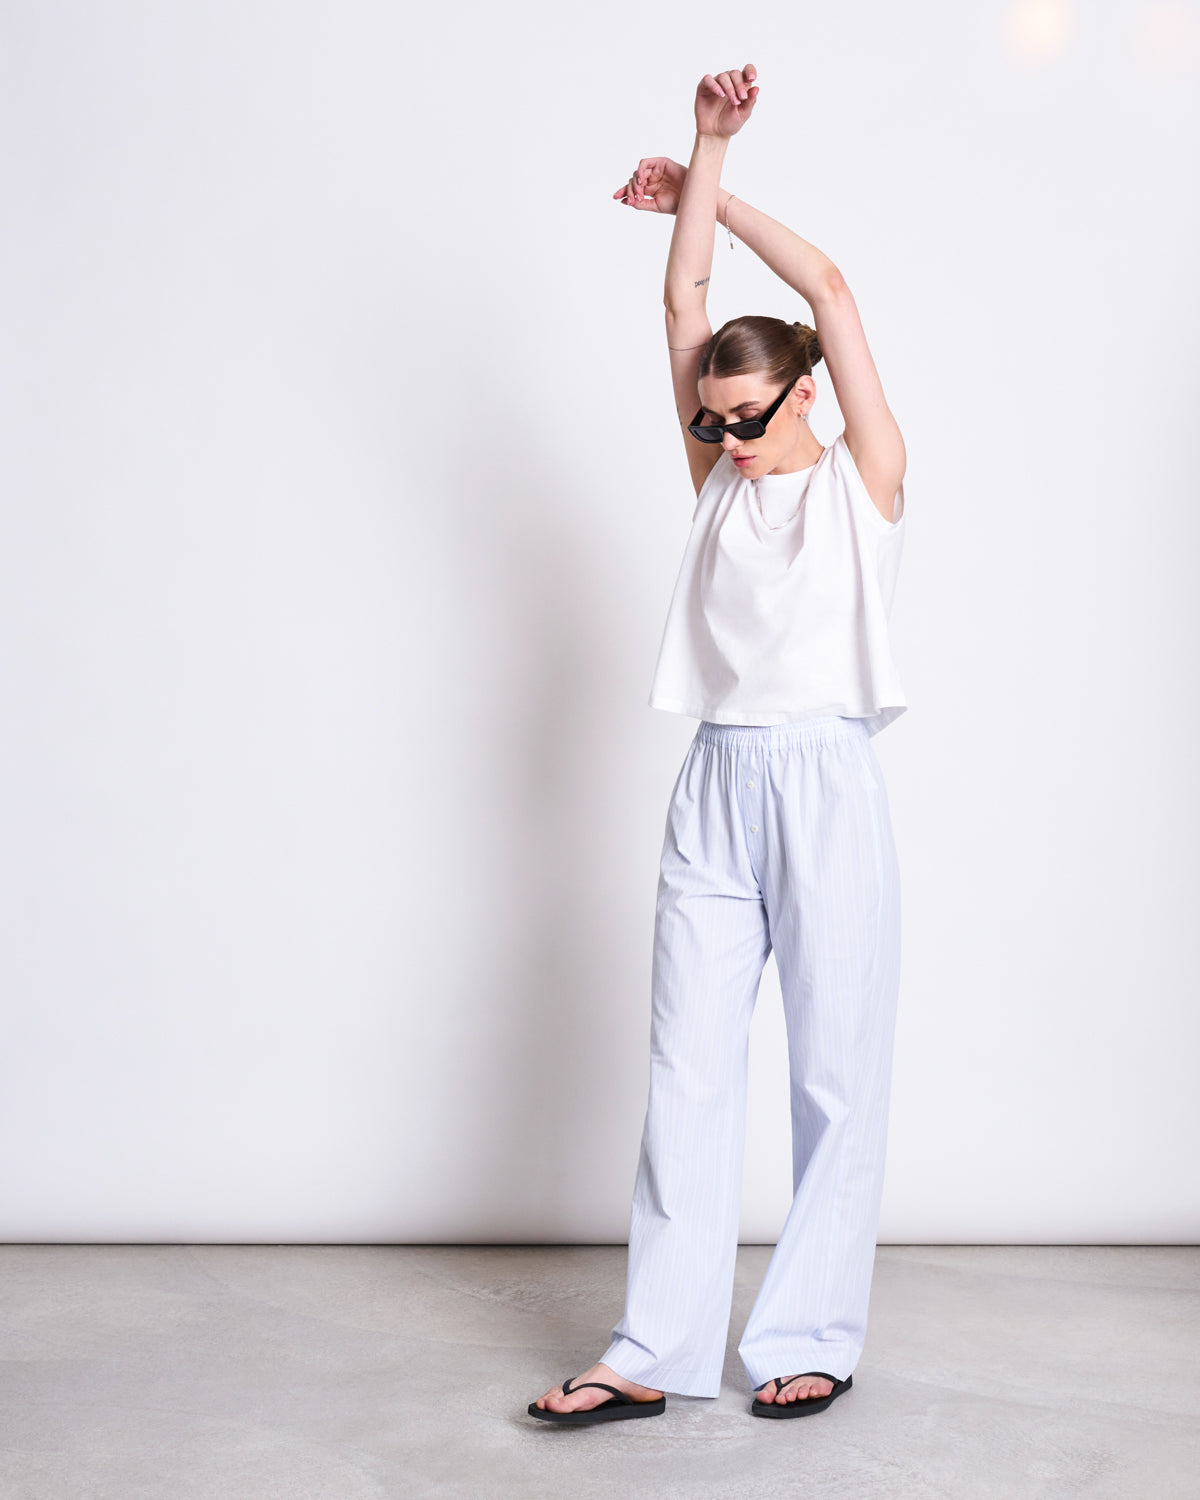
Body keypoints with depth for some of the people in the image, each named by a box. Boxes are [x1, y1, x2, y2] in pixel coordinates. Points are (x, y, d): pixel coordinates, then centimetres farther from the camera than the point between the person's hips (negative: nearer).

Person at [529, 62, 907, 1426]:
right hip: (715, 787, 4)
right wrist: (703, 156, 6)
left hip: (826, 784, -4)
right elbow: (684, 306, 9)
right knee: (688, 1070, 1)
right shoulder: (717, 480, 15)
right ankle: (658, 1350, 5)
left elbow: (829, 288, 0)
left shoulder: (864, 478, 5)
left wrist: (715, 194, 9)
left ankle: (811, 1337, 12)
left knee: (835, 1072, 1)